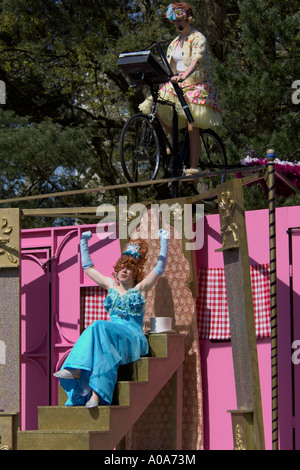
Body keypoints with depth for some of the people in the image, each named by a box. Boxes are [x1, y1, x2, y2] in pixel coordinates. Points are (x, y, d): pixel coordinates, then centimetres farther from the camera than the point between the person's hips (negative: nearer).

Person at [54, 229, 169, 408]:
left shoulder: (140, 288, 9)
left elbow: (160, 268, -2)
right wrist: (84, 242, 32)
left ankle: (77, 370, -49)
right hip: (111, 334, 4)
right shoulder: (111, 285, 21)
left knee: (99, 327, -34)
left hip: (133, 340, -4)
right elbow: (88, 267, 31)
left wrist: (164, 242, -8)